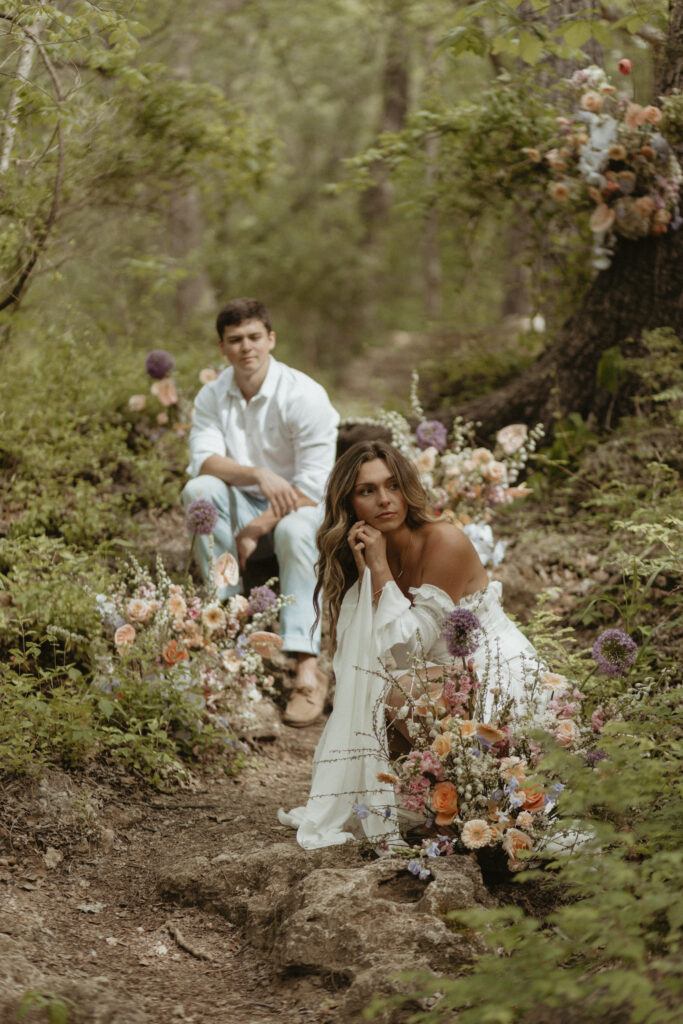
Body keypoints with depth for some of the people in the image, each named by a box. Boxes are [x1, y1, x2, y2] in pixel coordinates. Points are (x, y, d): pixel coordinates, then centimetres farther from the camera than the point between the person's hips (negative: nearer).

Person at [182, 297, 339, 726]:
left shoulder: (305, 397, -14)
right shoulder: (212, 397, 1)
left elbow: (313, 487, -18)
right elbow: (204, 460, -15)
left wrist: (257, 529, -23)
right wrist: (258, 474, -33)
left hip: (300, 507, -4)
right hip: (244, 507, 4)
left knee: (293, 531, -37)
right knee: (200, 488, -25)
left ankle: (308, 668, -46)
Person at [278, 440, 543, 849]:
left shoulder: (445, 542, -16)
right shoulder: (369, 552, 5)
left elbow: (407, 647, -20)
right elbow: (367, 654, -8)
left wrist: (379, 568, -17)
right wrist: (363, 571, -14)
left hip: (500, 678, -7)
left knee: (393, 691, -28)